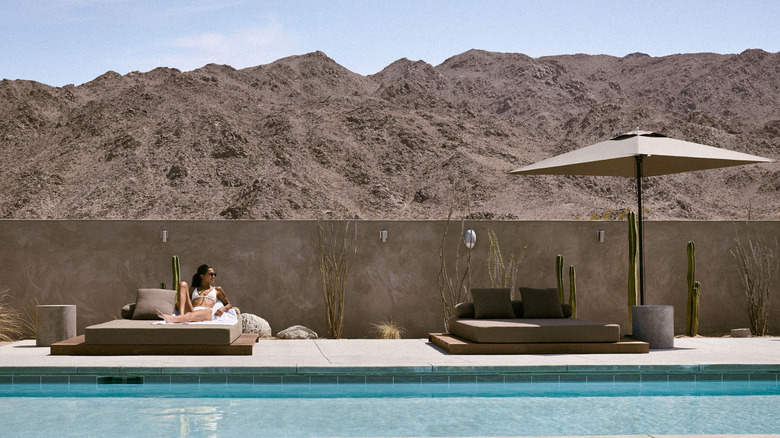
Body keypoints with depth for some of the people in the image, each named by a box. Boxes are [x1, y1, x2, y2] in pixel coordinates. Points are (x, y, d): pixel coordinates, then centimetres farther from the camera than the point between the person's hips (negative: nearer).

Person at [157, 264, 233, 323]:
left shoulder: (217, 290, 30)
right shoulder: (193, 289, 33)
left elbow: (229, 305, 29)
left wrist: (223, 308, 3)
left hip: (206, 314, -3)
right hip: (191, 311, 3)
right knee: (183, 284, -9)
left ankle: (171, 319, -70)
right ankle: (181, 315, -35)